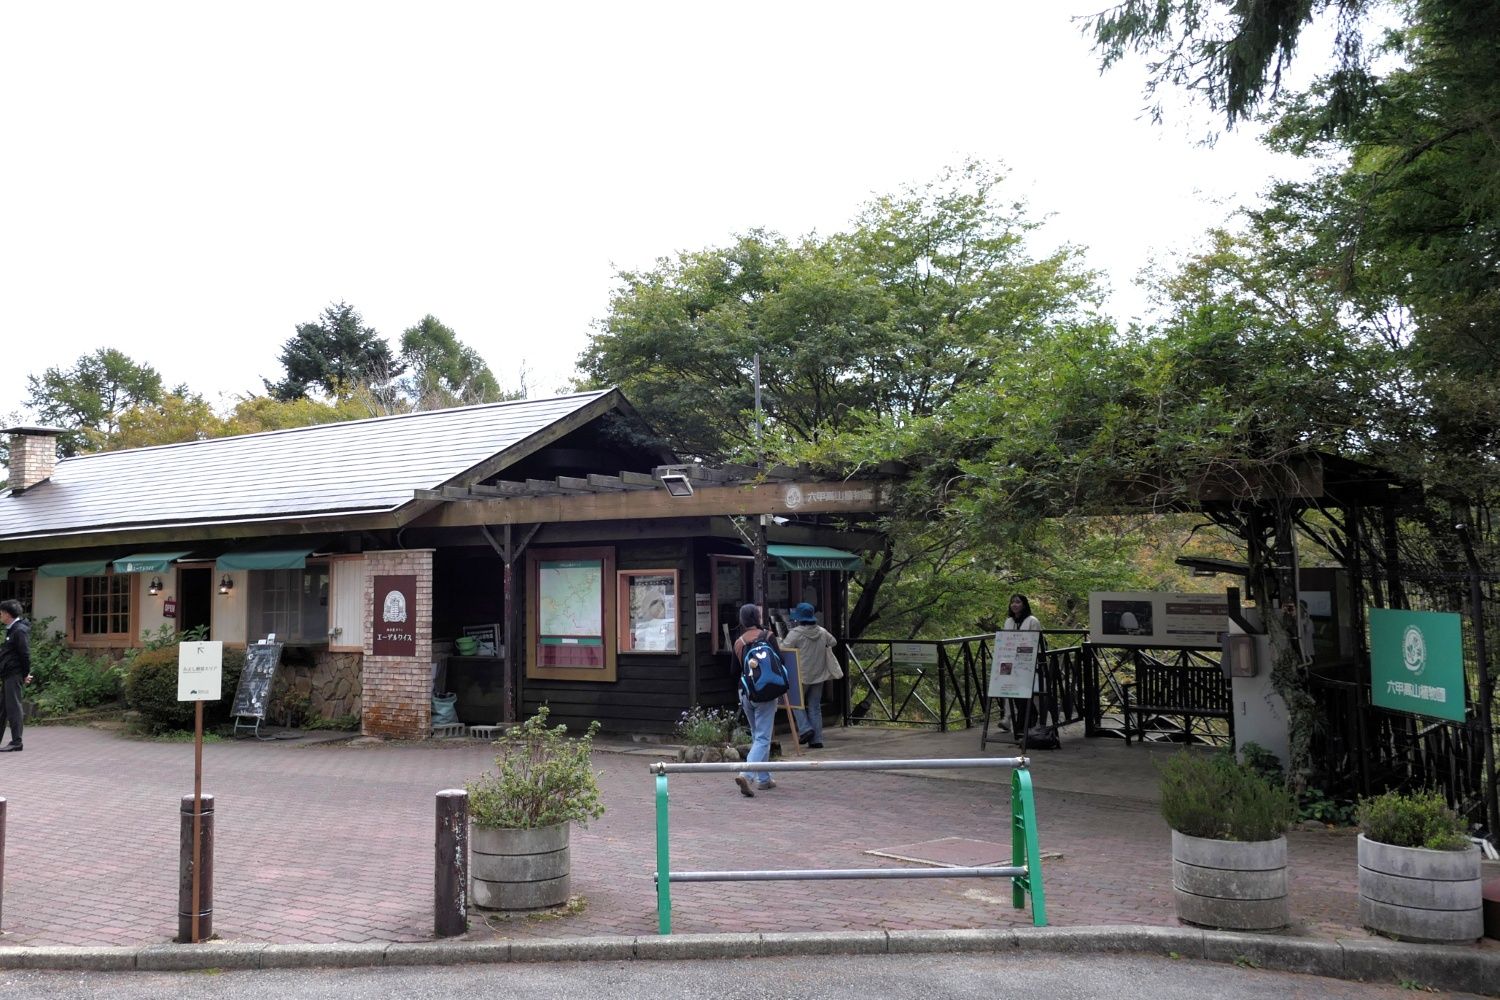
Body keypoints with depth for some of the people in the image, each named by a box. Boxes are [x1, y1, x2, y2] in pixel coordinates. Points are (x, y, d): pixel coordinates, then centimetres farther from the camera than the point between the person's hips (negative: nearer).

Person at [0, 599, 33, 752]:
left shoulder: (20, 630, -14)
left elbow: (25, 654, -16)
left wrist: (26, 674, -13)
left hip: (14, 674, -10)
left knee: (13, 706, -7)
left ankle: (16, 742, -3)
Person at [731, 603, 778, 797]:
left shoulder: (738, 642, 4)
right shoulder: (767, 636, -8)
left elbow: (735, 671, 9)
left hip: (744, 692, 5)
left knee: (756, 736, 18)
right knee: (763, 738, -5)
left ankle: (763, 779, 22)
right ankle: (746, 775, -22)